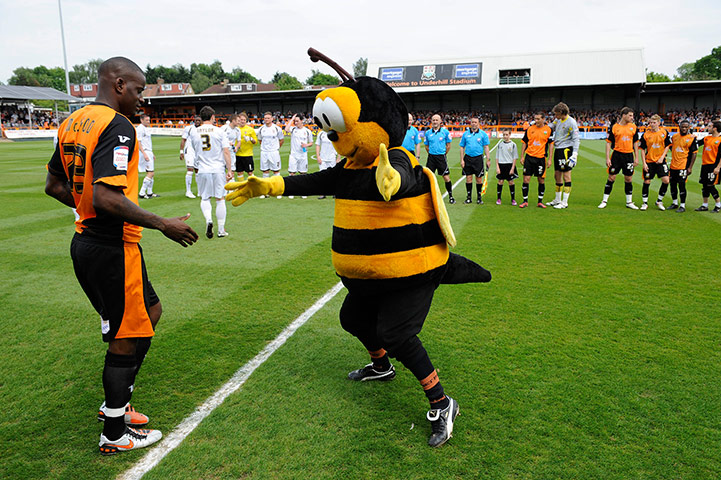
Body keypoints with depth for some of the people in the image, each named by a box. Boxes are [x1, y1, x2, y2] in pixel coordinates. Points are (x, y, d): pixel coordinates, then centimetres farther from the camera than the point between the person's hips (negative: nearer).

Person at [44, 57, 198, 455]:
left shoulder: (73, 122, 12)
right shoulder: (118, 128, -18)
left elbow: (54, 186, 18)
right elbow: (106, 197, -28)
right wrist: (163, 224, -21)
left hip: (86, 241, 10)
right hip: (112, 250, -10)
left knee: (149, 313, 21)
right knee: (128, 337, 5)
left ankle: (115, 403, 33)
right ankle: (114, 435, 21)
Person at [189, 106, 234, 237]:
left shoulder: (194, 133, 3)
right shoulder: (219, 131, -4)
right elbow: (226, 152, -7)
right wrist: (229, 170, -3)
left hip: (202, 170, 1)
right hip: (218, 169, -1)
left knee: (204, 199, 14)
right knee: (220, 199, 7)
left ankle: (208, 219, -12)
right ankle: (221, 230, 11)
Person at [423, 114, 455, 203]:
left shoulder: (445, 131, -2)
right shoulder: (428, 133, 4)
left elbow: (448, 146, 5)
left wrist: (443, 155, 6)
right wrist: (431, 154, 11)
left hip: (441, 157, -2)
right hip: (431, 157, 2)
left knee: (446, 177, -4)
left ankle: (450, 196, 8)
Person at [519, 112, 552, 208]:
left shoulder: (548, 130, 0)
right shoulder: (529, 129, 4)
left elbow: (551, 144, 3)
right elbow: (524, 143, 11)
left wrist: (550, 159, -2)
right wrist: (522, 156, 5)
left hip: (541, 158, -1)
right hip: (529, 157, 1)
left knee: (541, 180, 4)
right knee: (526, 179, -2)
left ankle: (540, 201, 16)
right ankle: (525, 201, 9)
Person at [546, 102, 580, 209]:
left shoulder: (571, 122, -13)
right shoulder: (558, 120, 9)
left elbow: (576, 139, -14)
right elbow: (550, 128, 25)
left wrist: (575, 154, -20)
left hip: (566, 150, -8)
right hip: (557, 150, 8)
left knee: (566, 176, -4)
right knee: (557, 175, 12)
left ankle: (565, 202, 1)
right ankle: (557, 200, 23)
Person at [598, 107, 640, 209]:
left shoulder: (633, 127, 6)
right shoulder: (614, 127, -3)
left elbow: (635, 143, 12)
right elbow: (608, 142, 0)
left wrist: (636, 158, 7)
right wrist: (607, 158, -6)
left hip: (629, 155, 2)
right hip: (616, 154, -2)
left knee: (628, 179, 7)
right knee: (611, 178, 0)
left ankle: (629, 202, 18)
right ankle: (604, 201, 9)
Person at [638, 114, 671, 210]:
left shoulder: (664, 132, -2)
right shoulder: (645, 134, -4)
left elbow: (667, 146, 5)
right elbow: (642, 149, 0)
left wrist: (662, 157, -7)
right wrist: (644, 163, -7)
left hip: (660, 160, 1)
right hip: (649, 161, -1)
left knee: (666, 180, -9)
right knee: (646, 182, 0)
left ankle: (659, 201, 9)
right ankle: (645, 203, 14)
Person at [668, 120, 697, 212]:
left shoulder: (692, 138, -6)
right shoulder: (674, 137, 9)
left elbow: (694, 154, -8)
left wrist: (690, 167, -12)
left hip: (683, 166, -6)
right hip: (673, 165, 6)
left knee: (681, 184, -7)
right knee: (672, 184, 12)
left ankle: (683, 206, 3)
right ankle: (674, 203, 28)